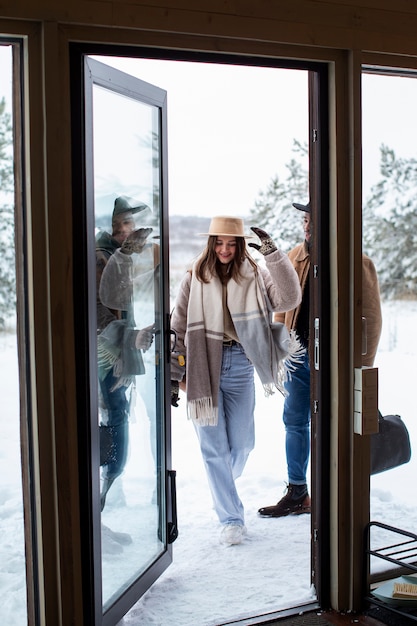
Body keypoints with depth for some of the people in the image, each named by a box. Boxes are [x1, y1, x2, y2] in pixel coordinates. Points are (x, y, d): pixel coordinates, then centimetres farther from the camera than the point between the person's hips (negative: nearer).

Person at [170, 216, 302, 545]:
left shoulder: (255, 276, 3)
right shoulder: (195, 278, 3)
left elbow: (289, 299, -13)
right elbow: (178, 327, 5)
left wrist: (273, 254, -19)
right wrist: (174, 375, 2)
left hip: (240, 366, 1)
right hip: (202, 366, -1)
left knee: (241, 443, 10)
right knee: (213, 445, 1)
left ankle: (223, 487, 43)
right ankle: (232, 518, 14)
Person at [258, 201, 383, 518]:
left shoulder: (357, 264, -8)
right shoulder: (296, 257, 7)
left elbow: (371, 318, -7)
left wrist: (362, 366, -9)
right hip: (298, 353, 5)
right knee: (295, 421, 11)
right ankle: (297, 494, 25)